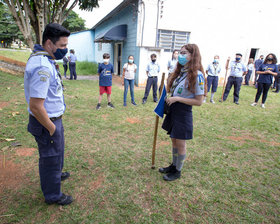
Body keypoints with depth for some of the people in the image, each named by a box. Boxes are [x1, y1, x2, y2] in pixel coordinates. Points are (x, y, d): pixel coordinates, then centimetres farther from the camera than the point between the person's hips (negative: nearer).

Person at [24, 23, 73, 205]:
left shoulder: (43, 60, 6)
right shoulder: (43, 67, -28)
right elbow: (35, 106, -30)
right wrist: (51, 128, -17)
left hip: (52, 119, 10)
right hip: (47, 122, -10)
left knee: (56, 152, 29)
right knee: (51, 157, 9)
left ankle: (56, 174, 55)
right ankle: (53, 195, 32)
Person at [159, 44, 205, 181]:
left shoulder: (197, 75, -16)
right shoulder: (180, 72, 9)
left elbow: (199, 101, -17)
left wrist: (177, 99, -20)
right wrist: (170, 98, 1)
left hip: (183, 113, -8)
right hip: (173, 110, 8)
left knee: (180, 144, 7)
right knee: (174, 141, 19)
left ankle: (177, 171, 26)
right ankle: (173, 165, 37)